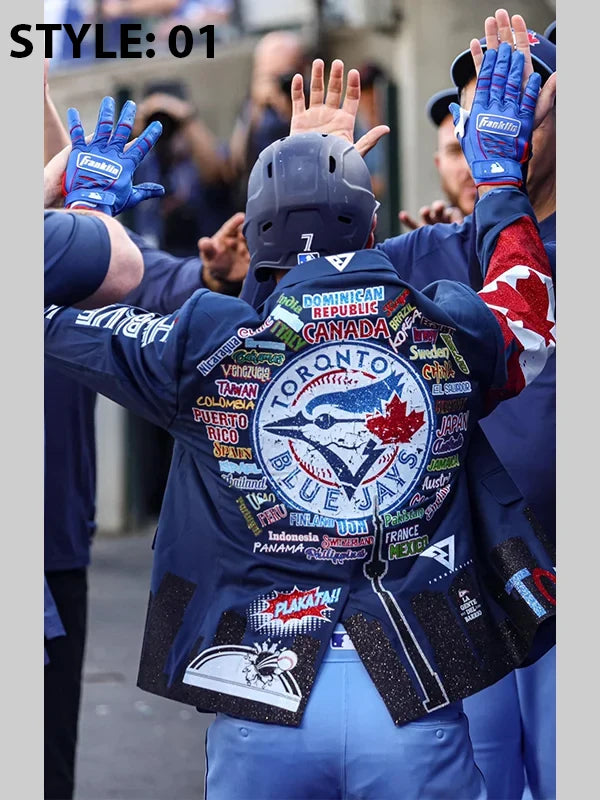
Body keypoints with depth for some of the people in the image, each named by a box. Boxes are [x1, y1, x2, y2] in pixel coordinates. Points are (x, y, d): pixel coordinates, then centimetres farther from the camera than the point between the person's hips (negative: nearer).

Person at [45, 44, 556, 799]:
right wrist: (499, 179, 38)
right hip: (416, 702, 0)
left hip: (261, 709, 0)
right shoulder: (453, 333, 0)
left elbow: (46, 310, 11)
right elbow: (529, 316, 25)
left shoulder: (205, 348, -4)